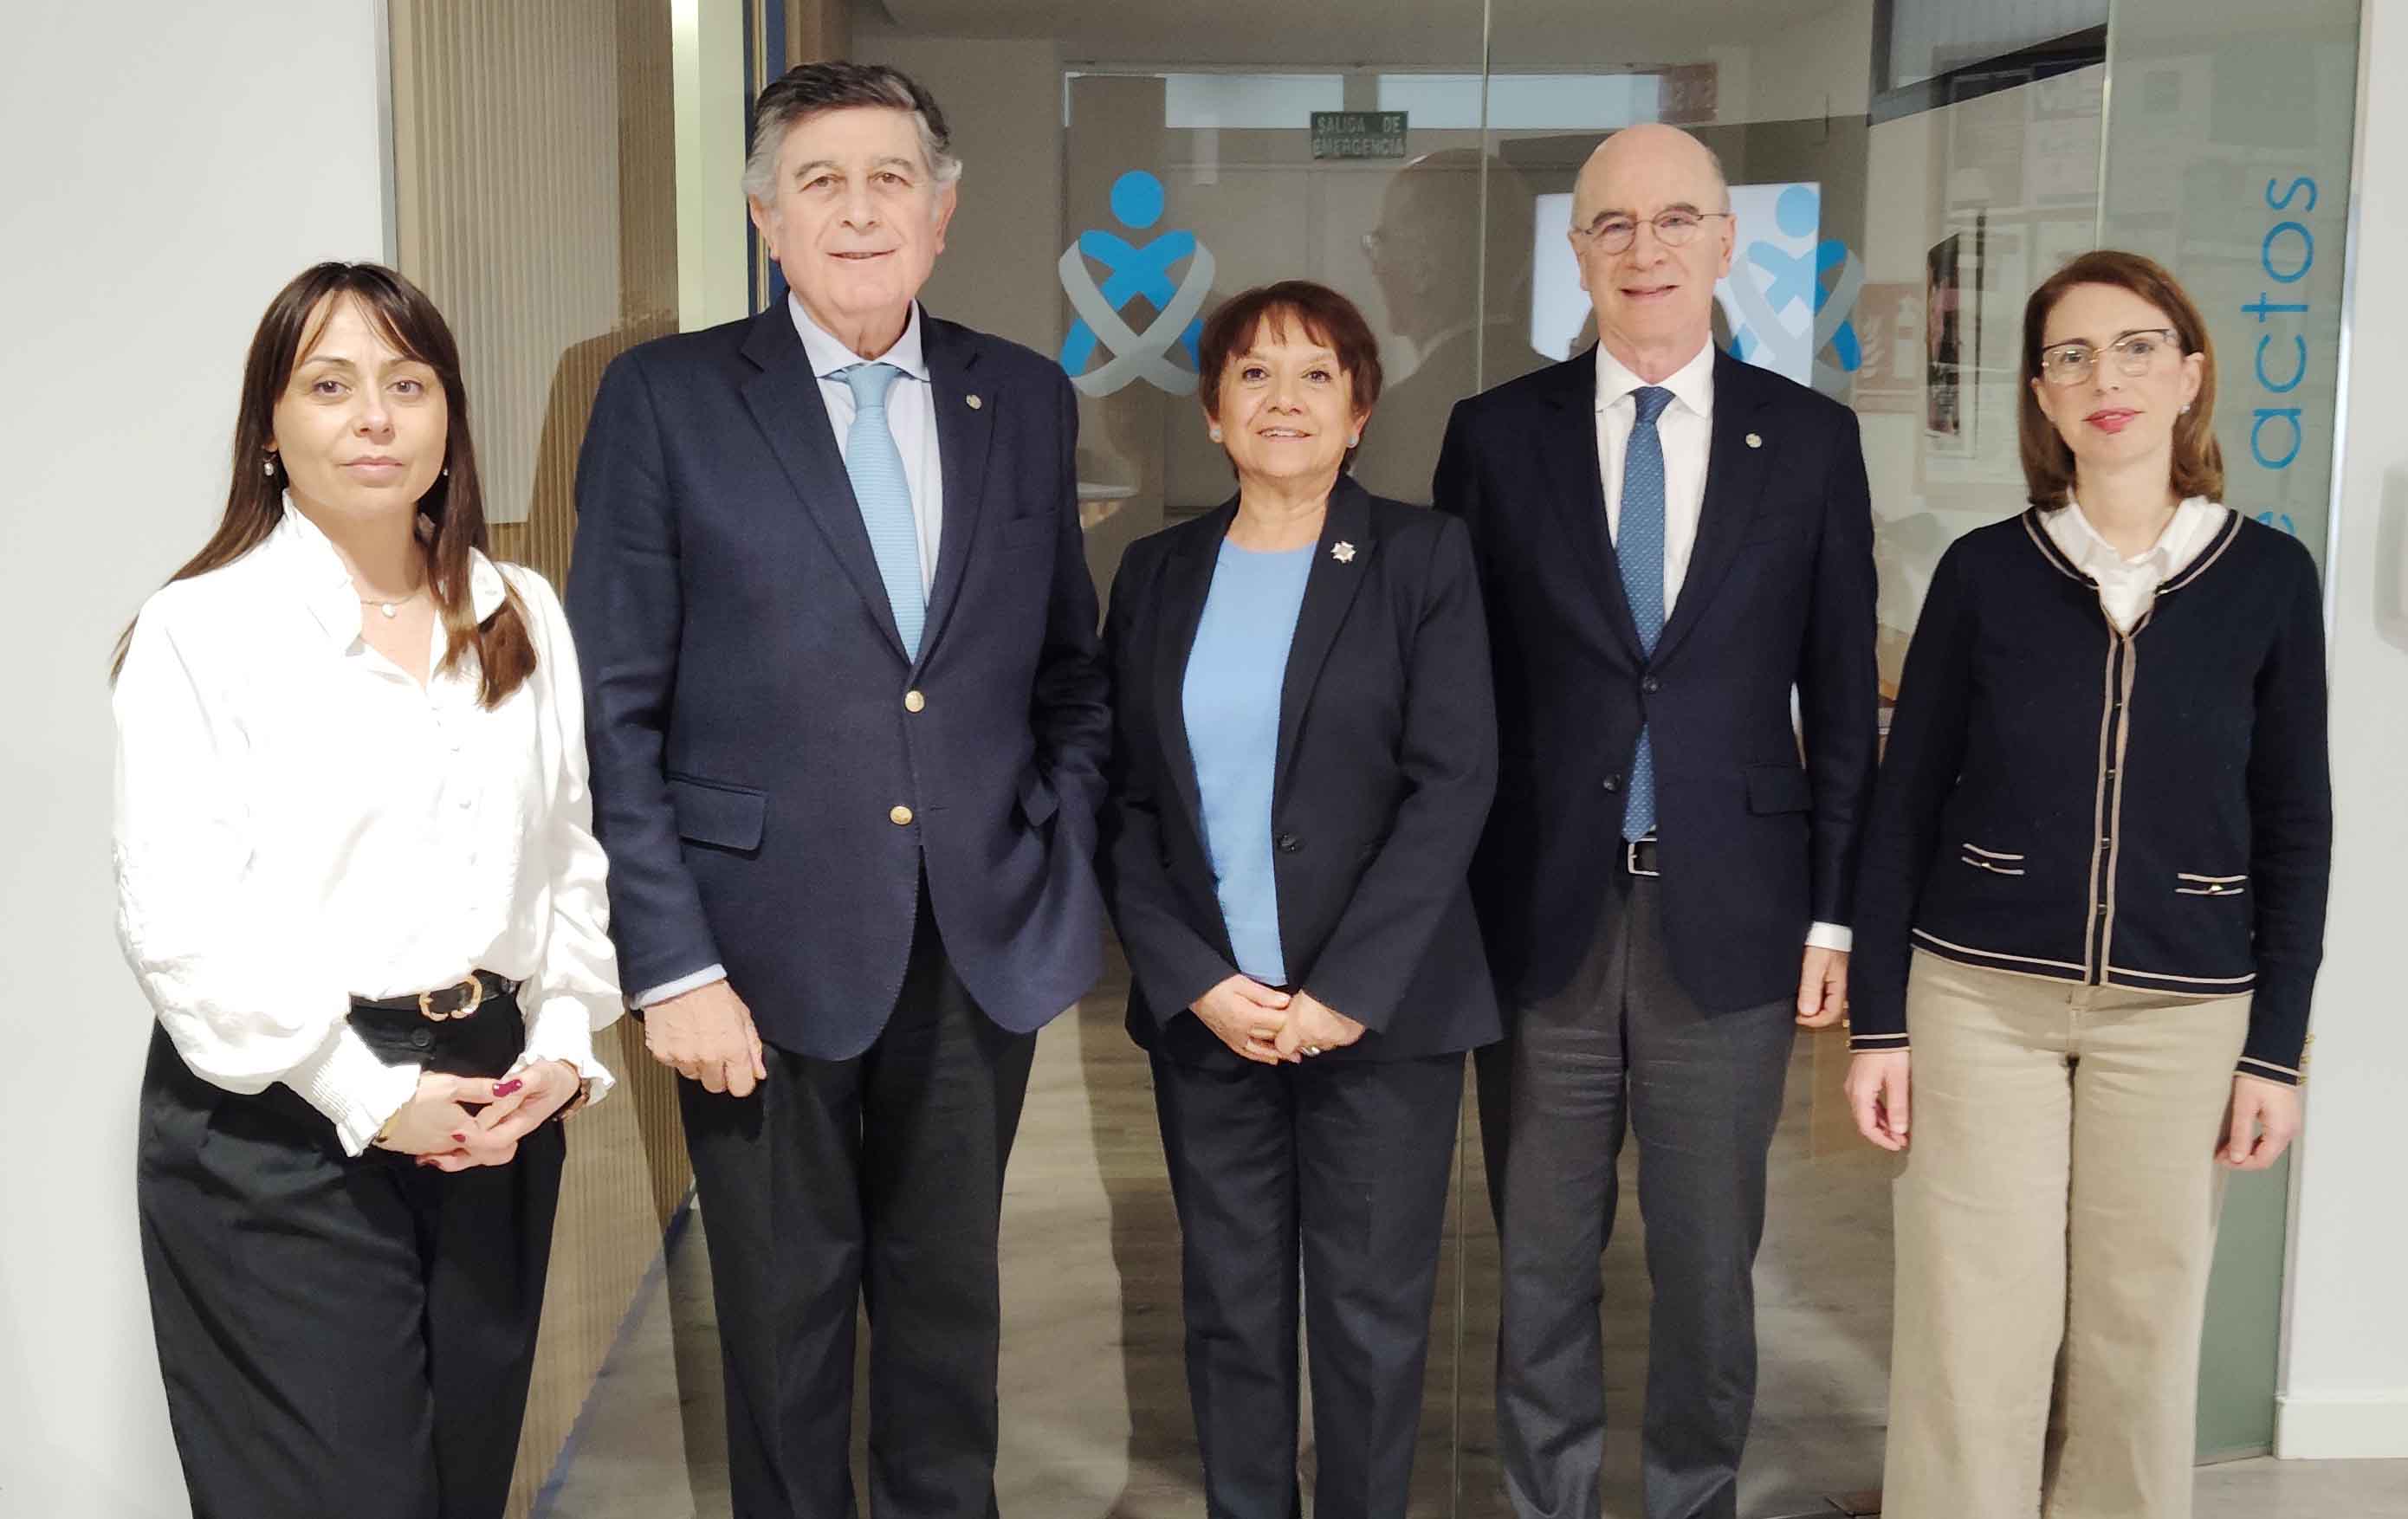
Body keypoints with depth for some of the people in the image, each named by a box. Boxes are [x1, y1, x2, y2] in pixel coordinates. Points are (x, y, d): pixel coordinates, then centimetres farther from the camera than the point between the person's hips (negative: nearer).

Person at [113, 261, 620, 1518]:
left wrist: (564, 1044, -2)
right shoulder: (199, 630, -5)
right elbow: (178, 921, -12)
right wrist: (369, 1096, -14)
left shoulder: (522, 616, 10)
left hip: (496, 1109, 5)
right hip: (281, 1132, -4)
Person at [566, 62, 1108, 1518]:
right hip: (768, 949, -3)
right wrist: (670, 964, -11)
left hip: (981, 947, 3)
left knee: (950, 1298, 17)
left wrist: (1069, 861, 2)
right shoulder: (667, 397, -5)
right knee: (786, 1316, 12)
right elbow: (617, 711, -6)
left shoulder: (1026, 399, 6)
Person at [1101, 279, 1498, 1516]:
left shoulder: (1423, 557, 0)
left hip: (1378, 1010, -2)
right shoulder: (1157, 573, 9)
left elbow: (1453, 780, -8)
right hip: (1204, 1009, 3)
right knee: (1231, 1308, 10)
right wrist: (1200, 981, -8)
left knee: (1372, 1315, 5)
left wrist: (1345, 990, -14)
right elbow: (1123, 798, 5)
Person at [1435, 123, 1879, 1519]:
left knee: (1710, 1261, 12)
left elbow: (1840, 697, 4)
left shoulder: (1811, 439, 2)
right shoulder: (1497, 436, 1)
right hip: (1541, 915, 0)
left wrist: (1834, 917, 2)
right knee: (1543, 1264, 12)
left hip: (1728, 919, 0)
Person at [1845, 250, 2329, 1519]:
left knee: (2141, 1331, 8)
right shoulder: (1984, 571, -1)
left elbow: (2295, 827, 4)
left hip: (2181, 1012, 1)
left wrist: (2277, 1048, 1)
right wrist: (1878, 1021, -1)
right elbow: (1904, 804, 2)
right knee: (1972, 1338, 1)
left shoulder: (2269, 577, 0)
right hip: (1980, 994, 0)